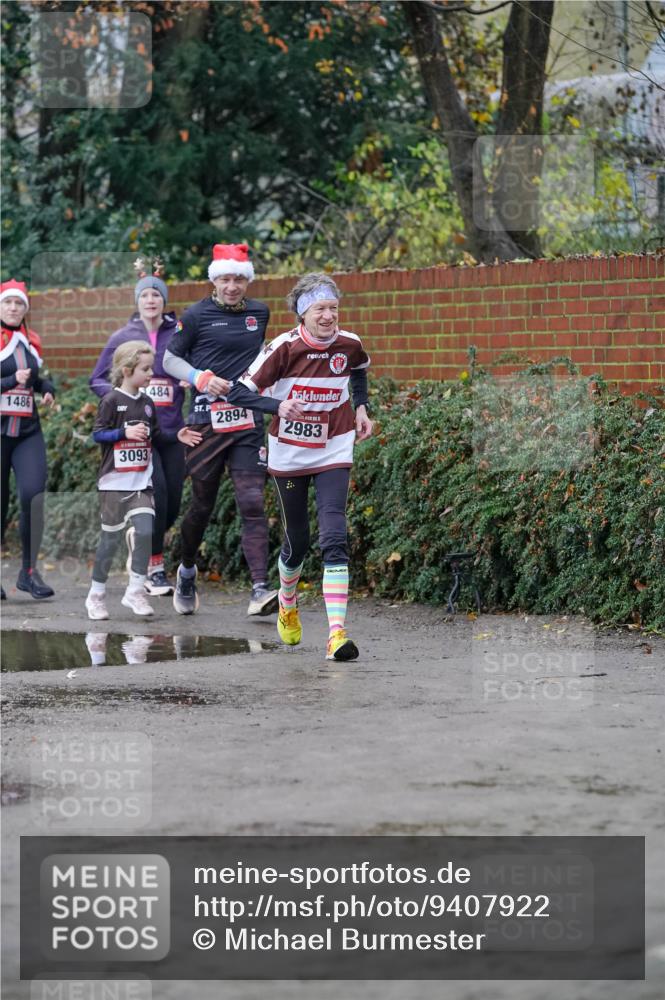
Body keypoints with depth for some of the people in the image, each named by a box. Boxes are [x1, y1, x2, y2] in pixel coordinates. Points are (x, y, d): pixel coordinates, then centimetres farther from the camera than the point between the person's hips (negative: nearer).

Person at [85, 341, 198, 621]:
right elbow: (97, 434, -10)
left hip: (142, 482, 5)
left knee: (145, 532, -9)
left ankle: (135, 591, 0)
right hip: (115, 482, -5)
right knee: (111, 538, 2)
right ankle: (96, 595, 15)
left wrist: (176, 436, 1)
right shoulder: (112, 401, -7)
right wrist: (125, 432, -22)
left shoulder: (147, 403, 10)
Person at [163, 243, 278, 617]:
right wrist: (201, 378, -11)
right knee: (203, 504, 8)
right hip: (207, 421, -2)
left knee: (253, 503, -10)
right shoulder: (198, 315, -1)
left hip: (248, 422, 2)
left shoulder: (260, 313, 11)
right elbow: (170, 359, 3)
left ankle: (261, 589, -17)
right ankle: (187, 570, 35)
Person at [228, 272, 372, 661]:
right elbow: (239, 393, -15)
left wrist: (362, 407, 8)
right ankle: (287, 606, 43)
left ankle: (337, 632, -24)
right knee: (297, 540, 11)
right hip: (290, 454, -1)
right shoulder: (284, 348, -16)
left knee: (334, 537, -16)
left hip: (333, 452, 1)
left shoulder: (350, 345, -7)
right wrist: (279, 406, -30)